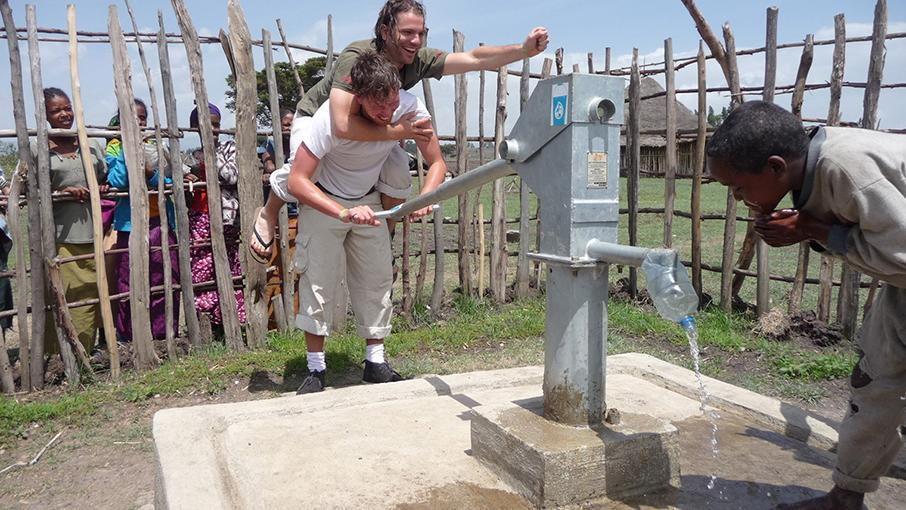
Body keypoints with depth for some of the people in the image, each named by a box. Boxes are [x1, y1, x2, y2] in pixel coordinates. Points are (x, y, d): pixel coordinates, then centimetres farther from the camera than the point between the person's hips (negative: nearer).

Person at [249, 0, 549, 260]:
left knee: (399, 175, -18)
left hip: (369, 127, 5)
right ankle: (268, 215, 2)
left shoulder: (418, 60, -22)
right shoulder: (356, 58, -38)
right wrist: (399, 132, -44)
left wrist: (524, 50, -40)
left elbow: (474, 58, -27)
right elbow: (342, 125, -48)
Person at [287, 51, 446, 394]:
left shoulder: (409, 106, -25)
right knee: (318, 281, -6)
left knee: (377, 279, 3)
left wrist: (424, 198, -36)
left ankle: (375, 362, 15)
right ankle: (316, 369, 7)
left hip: (369, 200, 4)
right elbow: (297, 182, -35)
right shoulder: (331, 116, -34)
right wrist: (344, 213, -48)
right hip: (323, 201, -4)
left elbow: (437, 163, -15)